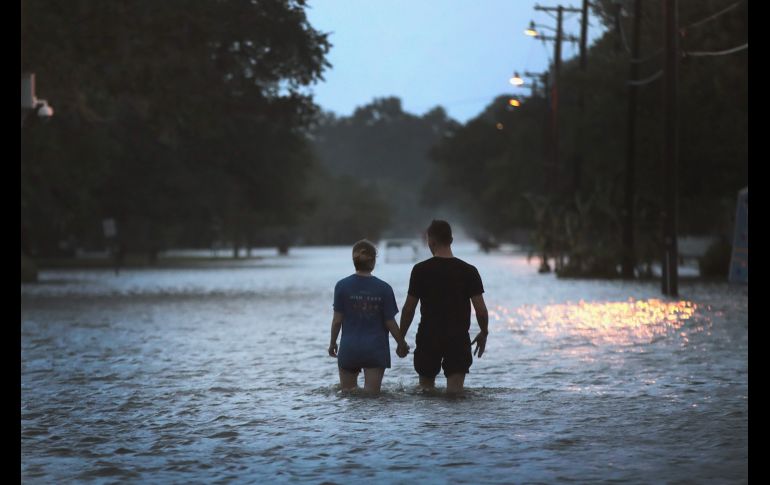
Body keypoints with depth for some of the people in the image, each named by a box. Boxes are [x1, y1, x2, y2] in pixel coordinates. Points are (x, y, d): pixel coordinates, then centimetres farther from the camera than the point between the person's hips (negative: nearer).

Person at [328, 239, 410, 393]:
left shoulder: (342, 286, -5)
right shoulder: (384, 288, -5)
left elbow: (337, 320, -2)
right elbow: (390, 323, -1)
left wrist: (332, 343, 14)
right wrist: (402, 345, 14)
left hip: (349, 350, 0)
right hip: (376, 350, 0)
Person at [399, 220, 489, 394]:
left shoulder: (420, 270, -5)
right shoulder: (469, 271, -3)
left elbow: (408, 309, -2)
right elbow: (481, 309, -3)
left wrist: (401, 337, 11)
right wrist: (483, 333, 15)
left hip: (428, 337, 0)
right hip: (458, 339, 0)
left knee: (426, 387, 15)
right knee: (456, 390, -1)